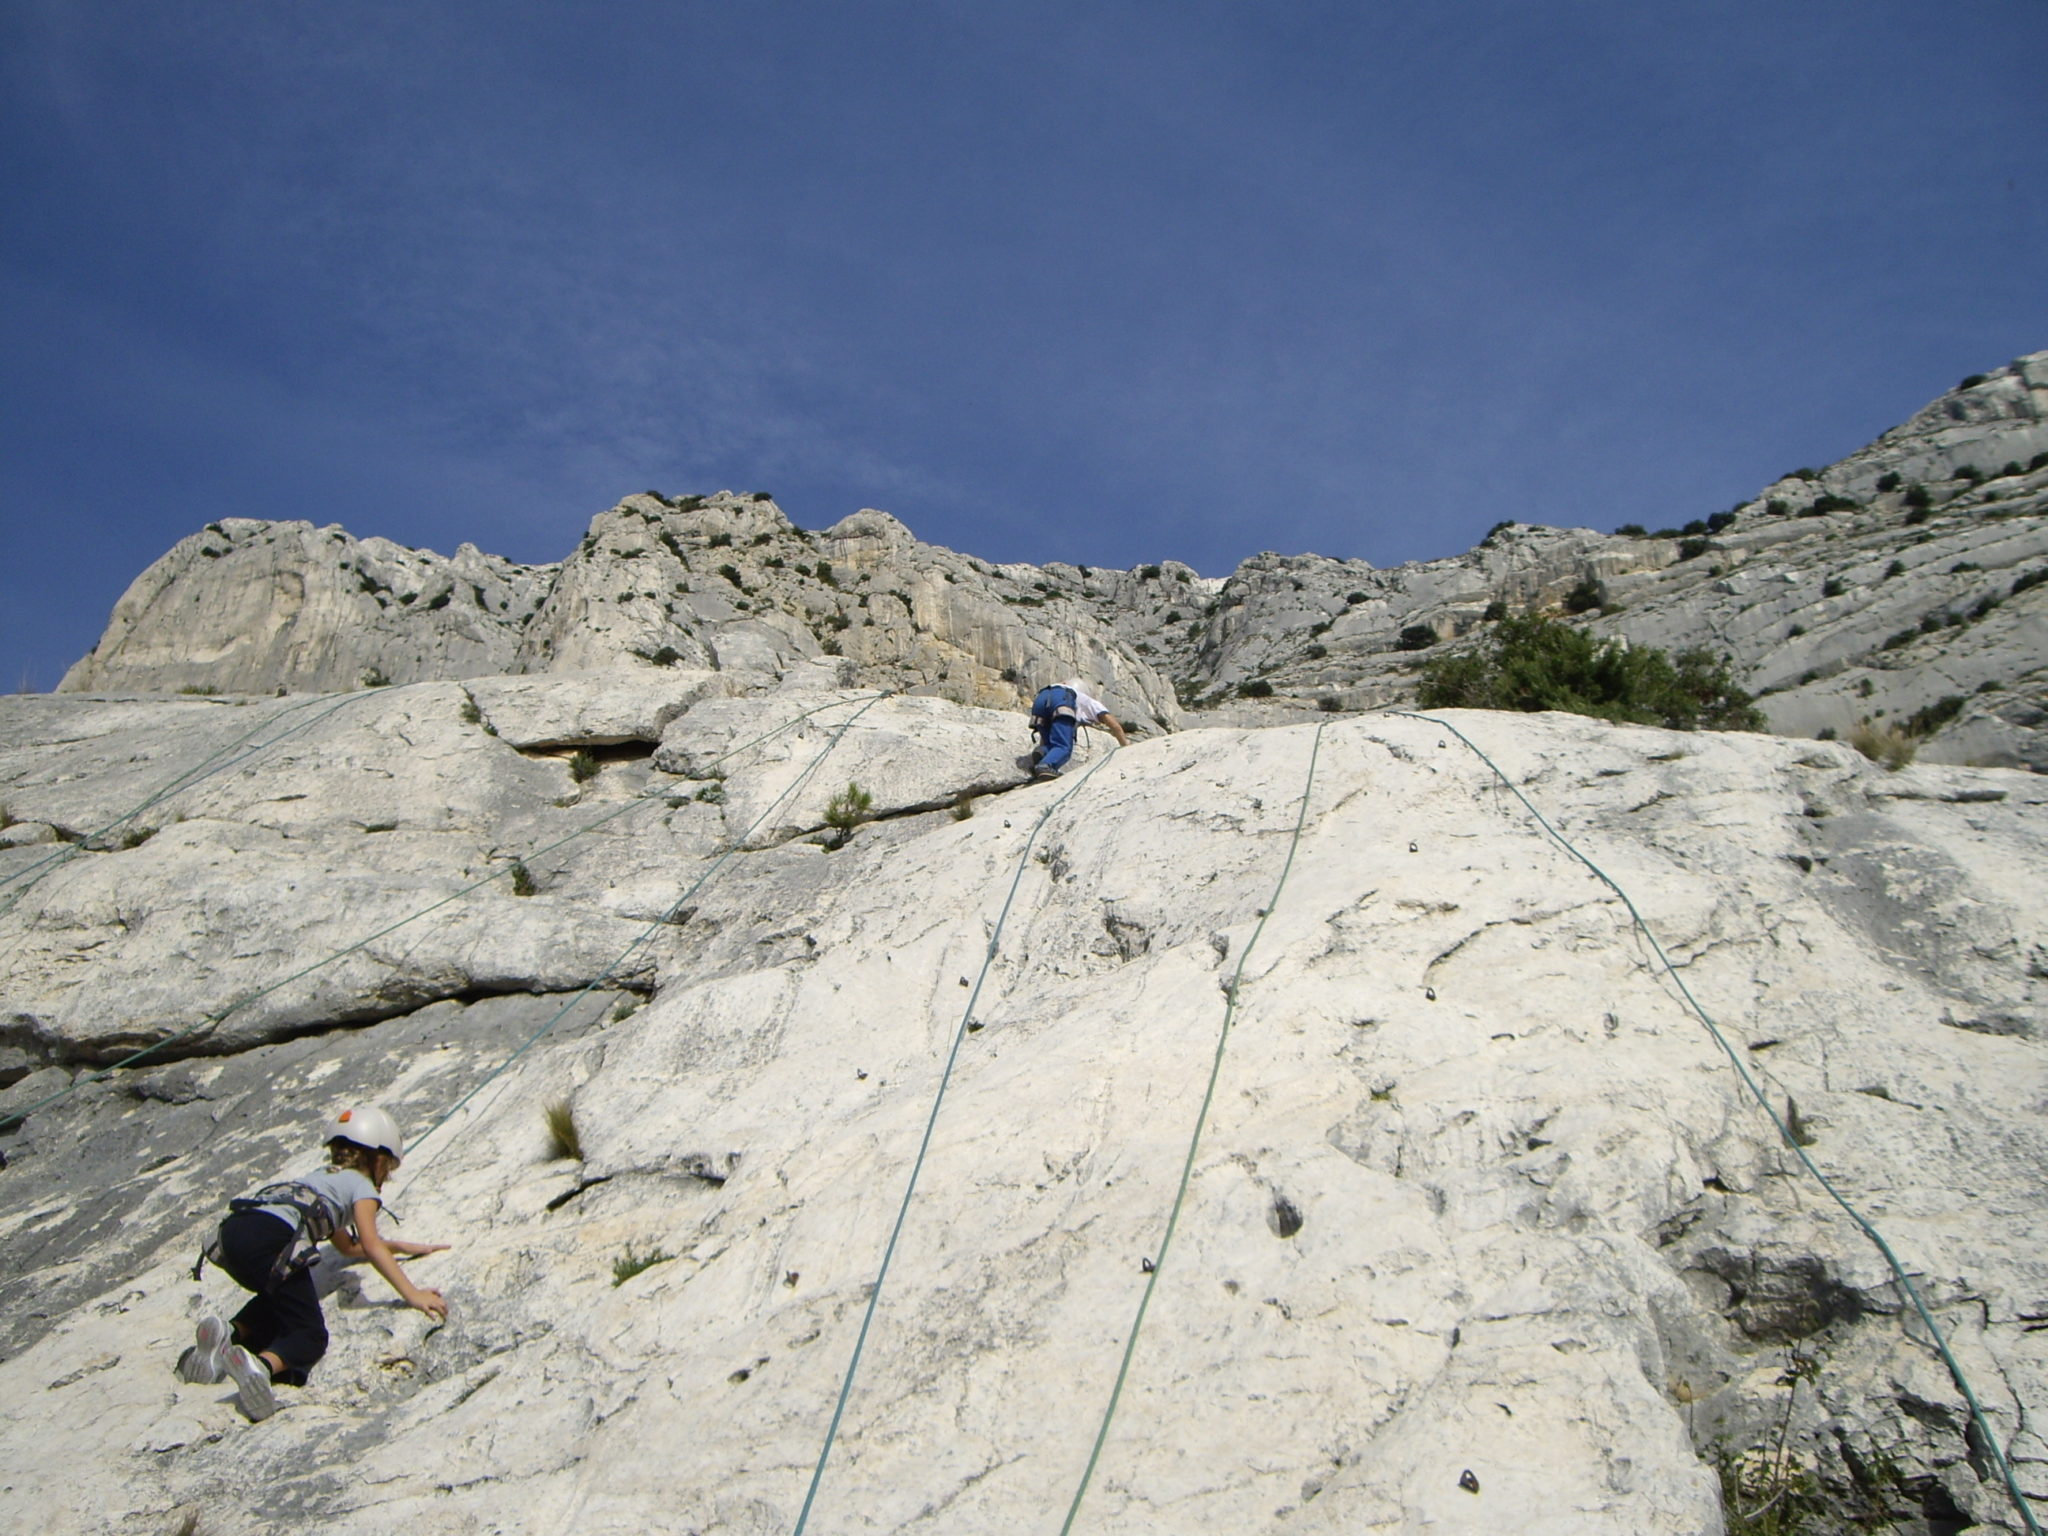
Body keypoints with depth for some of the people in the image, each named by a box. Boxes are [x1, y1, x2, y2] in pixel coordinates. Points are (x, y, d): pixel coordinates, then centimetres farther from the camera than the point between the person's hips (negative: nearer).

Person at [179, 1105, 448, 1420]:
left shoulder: (325, 1177, 39)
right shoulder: (361, 1185, 16)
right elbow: (371, 1245, 0)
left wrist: (402, 1246, 53)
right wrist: (412, 1294, -4)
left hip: (231, 1232, 8)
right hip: (271, 1238, -8)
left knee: (281, 1297, 33)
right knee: (311, 1336, -2)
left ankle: (229, 1334, 6)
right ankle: (261, 1365, -33)